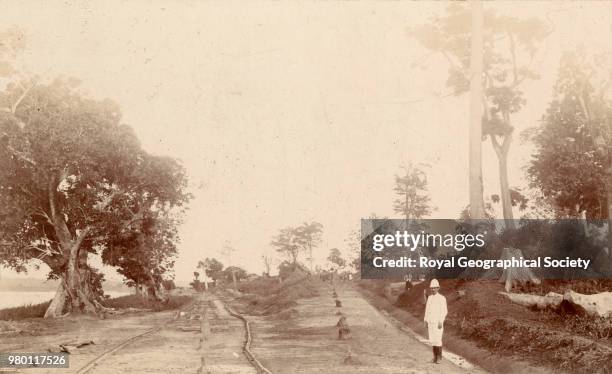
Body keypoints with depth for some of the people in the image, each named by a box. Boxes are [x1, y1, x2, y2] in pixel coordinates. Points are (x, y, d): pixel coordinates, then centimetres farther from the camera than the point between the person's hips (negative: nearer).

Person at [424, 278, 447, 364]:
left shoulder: (442, 298, -7)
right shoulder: (429, 298, 10)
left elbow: (444, 311, -10)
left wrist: (441, 322, -17)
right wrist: (426, 322, 9)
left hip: (438, 322, -5)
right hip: (430, 322, 5)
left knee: (438, 340, -9)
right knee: (432, 340, 5)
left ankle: (439, 357, 1)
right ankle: (435, 357, 13)